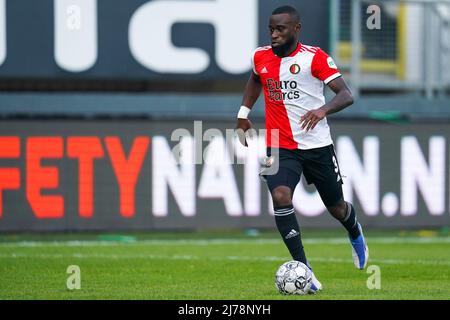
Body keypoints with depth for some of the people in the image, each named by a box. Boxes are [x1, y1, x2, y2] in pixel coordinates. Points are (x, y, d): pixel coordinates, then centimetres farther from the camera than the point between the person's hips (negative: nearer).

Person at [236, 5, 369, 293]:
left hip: (317, 145, -2)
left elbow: (346, 95, -16)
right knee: (280, 197, -25)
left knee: (336, 207, 13)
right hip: (280, 147, 2)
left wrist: (323, 109, -34)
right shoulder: (261, 57, 3)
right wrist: (243, 114, 22)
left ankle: (355, 233, 52)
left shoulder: (315, 57, -11)